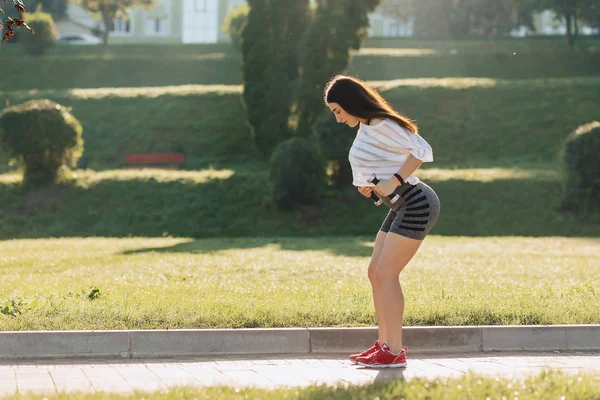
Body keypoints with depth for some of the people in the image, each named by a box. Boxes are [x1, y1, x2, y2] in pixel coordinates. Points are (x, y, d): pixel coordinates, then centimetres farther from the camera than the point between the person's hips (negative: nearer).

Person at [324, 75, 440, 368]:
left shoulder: (380, 126, -15)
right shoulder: (364, 129, 14)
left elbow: (422, 150, -22)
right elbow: (362, 163, 29)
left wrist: (394, 181, -24)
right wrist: (364, 183, 10)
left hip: (416, 204, -10)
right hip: (403, 206, 10)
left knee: (386, 274, -12)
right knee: (375, 273, 10)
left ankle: (394, 352, -11)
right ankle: (384, 344, 14)